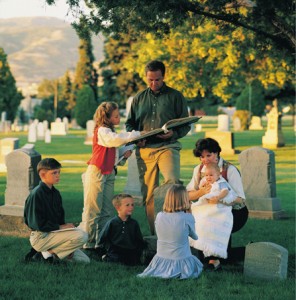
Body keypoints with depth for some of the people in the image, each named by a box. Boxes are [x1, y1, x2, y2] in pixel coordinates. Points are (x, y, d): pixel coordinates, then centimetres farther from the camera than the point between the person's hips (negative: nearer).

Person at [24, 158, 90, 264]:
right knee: (82, 236, -24)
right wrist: (60, 227, -14)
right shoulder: (36, 194, -16)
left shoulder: (55, 193, 11)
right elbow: (39, 224, -20)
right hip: (40, 237, -9)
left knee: (85, 260, 4)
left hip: (54, 231, 9)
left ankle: (49, 251, 9)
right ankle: (49, 251, -9)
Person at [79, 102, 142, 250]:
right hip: (97, 172, -9)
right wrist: (137, 134, -22)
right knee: (93, 210, -4)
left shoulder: (109, 131, 17)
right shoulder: (101, 131, -12)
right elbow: (117, 139, -30)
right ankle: (88, 242, 1)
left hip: (109, 173, 9)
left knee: (107, 211, 8)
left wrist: (124, 154, 4)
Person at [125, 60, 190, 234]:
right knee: (148, 193, 3)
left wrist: (173, 133, -15)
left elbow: (185, 124, 6)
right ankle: (153, 233, 9)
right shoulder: (139, 98, 17)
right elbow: (129, 123, 22)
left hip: (167, 147, -3)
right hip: (144, 150, 3)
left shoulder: (175, 96, 7)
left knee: (173, 181, -27)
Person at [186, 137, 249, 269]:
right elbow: (188, 195, -5)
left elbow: (240, 199, -21)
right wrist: (201, 192, -27)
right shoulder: (198, 170, 2)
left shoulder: (229, 170, -14)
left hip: (235, 213, -5)